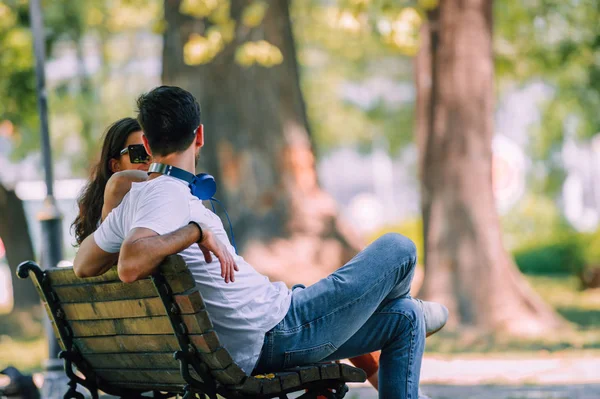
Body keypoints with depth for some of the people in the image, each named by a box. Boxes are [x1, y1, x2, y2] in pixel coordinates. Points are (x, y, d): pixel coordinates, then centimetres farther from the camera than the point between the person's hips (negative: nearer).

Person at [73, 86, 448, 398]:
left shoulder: (134, 200, 7)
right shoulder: (169, 195, -21)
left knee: (404, 320, 20)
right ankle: (416, 313, 41)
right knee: (398, 250, 6)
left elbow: (83, 265, 18)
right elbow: (131, 265, -38)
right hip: (277, 329, -10)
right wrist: (198, 230, -31)